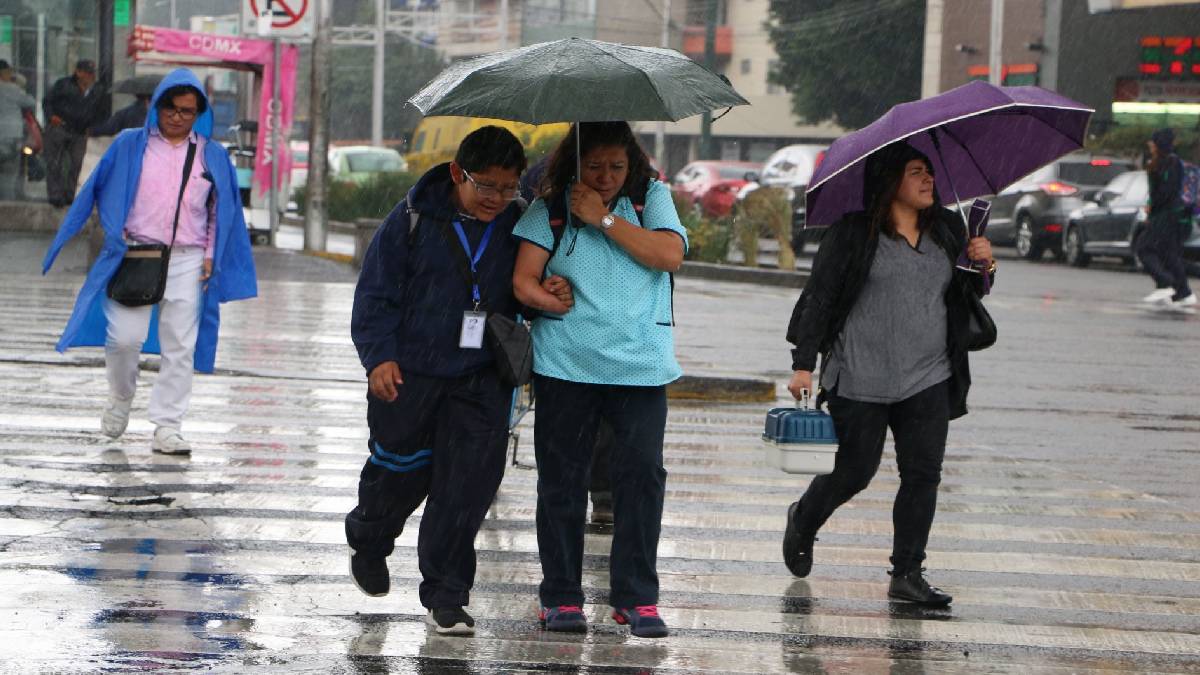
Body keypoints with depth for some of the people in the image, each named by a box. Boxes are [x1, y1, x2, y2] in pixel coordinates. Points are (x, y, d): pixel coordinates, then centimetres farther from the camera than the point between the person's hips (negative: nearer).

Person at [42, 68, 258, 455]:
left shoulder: (212, 156, 10)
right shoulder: (129, 146, 5)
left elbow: (221, 211, 14)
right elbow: (100, 192, 9)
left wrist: (210, 256, 4)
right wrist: (116, 235, -3)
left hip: (187, 262, 2)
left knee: (180, 348, -1)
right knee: (124, 337, -11)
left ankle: (167, 429, 3)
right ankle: (121, 398, 19)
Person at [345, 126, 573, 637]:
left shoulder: (517, 226, 2)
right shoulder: (414, 219, -6)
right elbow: (377, 292, -3)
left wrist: (553, 294, -9)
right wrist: (380, 356, -12)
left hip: (482, 380, 2)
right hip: (410, 373, -2)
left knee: (467, 485, -5)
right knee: (400, 468, 11)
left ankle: (445, 595, 4)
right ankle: (369, 543, 42)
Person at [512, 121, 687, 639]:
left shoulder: (651, 198, 8)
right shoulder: (550, 209, 3)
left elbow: (669, 255, -9)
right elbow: (524, 281, -4)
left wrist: (604, 218, -10)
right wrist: (575, 312, -9)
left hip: (640, 363, 0)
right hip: (566, 363, 0)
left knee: (641, 473, -6)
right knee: (562, 478, 3)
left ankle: (636, 598, 2)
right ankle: (561, 596, 13)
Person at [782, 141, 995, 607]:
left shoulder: (947, 230, 11)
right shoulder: (853, 234, -5)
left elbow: (967, 292, 22)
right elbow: (819, 298, -4)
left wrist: (982, 265, -1)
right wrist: (804, 366, -9)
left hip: (928, 380, 4)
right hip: (861, 381, -4)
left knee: (923, 475, -4)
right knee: (855, 472, 3)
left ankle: (907, 575, 2)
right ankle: (803, 522, 33)